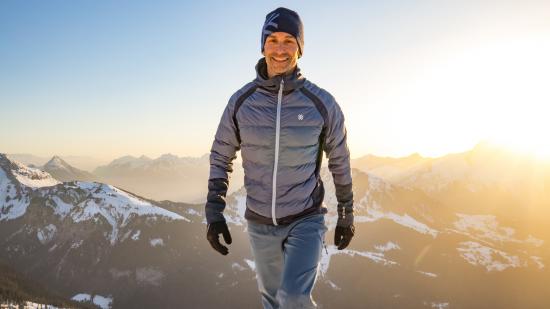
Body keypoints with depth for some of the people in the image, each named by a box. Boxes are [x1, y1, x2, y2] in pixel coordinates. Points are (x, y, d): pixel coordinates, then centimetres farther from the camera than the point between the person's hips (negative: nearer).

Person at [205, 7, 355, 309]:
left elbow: (339, 161, 1)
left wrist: (346, 216, 7)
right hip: (260, 224, 3)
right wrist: (214, 213, -4)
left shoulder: (321, 103, -11)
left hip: (306, 220, -2)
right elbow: (220, 157, 3)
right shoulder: (241, 101, -7)